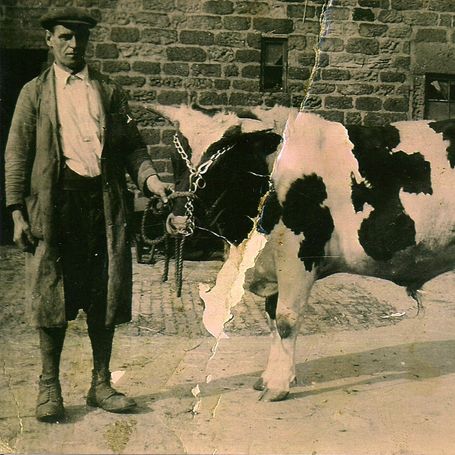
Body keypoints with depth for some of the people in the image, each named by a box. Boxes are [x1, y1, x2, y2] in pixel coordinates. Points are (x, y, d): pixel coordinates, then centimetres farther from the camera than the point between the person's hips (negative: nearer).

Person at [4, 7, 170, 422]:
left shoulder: (110, 91, 15)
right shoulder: (35, 93, 10)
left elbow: (132, 144, 12)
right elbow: (17, 154, 5)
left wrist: (149, 177, -7)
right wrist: (18, 213, -5)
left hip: (105, 202, 2)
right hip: (54, 203, -2)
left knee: (104, 296, 5)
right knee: (53, 295, 3)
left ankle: (101, 384, 19)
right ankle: (49, 387, 18)